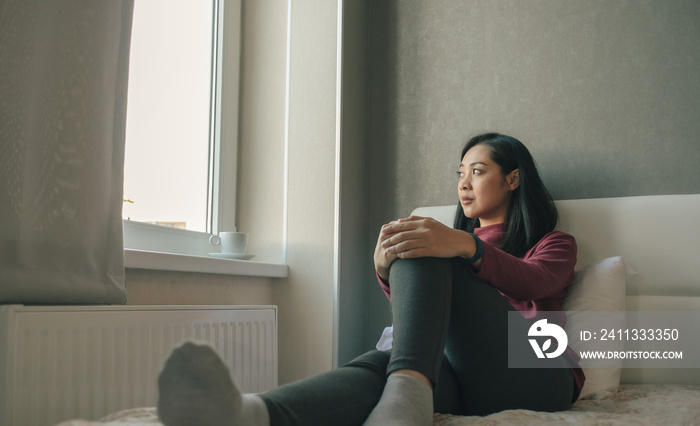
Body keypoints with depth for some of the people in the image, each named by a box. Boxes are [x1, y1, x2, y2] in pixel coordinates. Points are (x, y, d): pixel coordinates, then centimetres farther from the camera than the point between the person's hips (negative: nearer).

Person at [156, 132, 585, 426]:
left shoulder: (555, 244, 22)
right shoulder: (452, 240, 34)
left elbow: (535, 283, -7)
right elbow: (419, 303, 12)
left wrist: (465, 247, -29)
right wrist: (387, 270, -14)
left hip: (533, 373, -3)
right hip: (461, 368, 3)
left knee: (425, 256, -24)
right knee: (378, 364, -33)